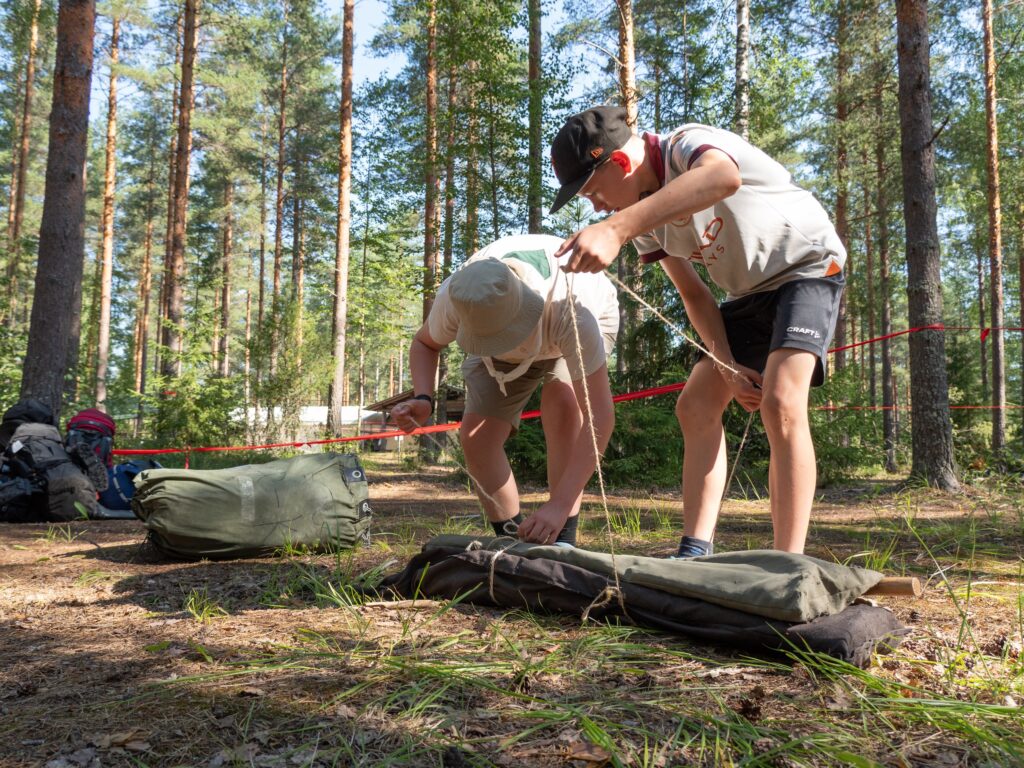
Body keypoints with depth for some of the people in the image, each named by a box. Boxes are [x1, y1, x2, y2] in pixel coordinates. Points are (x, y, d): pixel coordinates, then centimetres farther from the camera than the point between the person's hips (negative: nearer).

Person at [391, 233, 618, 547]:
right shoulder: (454, 297, -36)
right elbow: (424, 343, -11)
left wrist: (560, 505, -55)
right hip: (505, 354, 4)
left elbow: (600, 417, -48)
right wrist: (422, 400, -32)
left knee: (562, 399, -34)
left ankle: (564, 539, -24)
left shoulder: (570, 309, -48)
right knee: (476, 436, -13)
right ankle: (512, 539, 7)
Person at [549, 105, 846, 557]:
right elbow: (694, 294, 0)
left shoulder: (687, 145, -27)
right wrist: (727, 366, -13)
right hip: (749, 292, 8)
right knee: (695, 407, 0)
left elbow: (724, 178, -55)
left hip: (807, 267, -8)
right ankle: (695, 552, 1)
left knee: (780, 404, -27)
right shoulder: (645, 216, -3)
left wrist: (615, 229, -66)